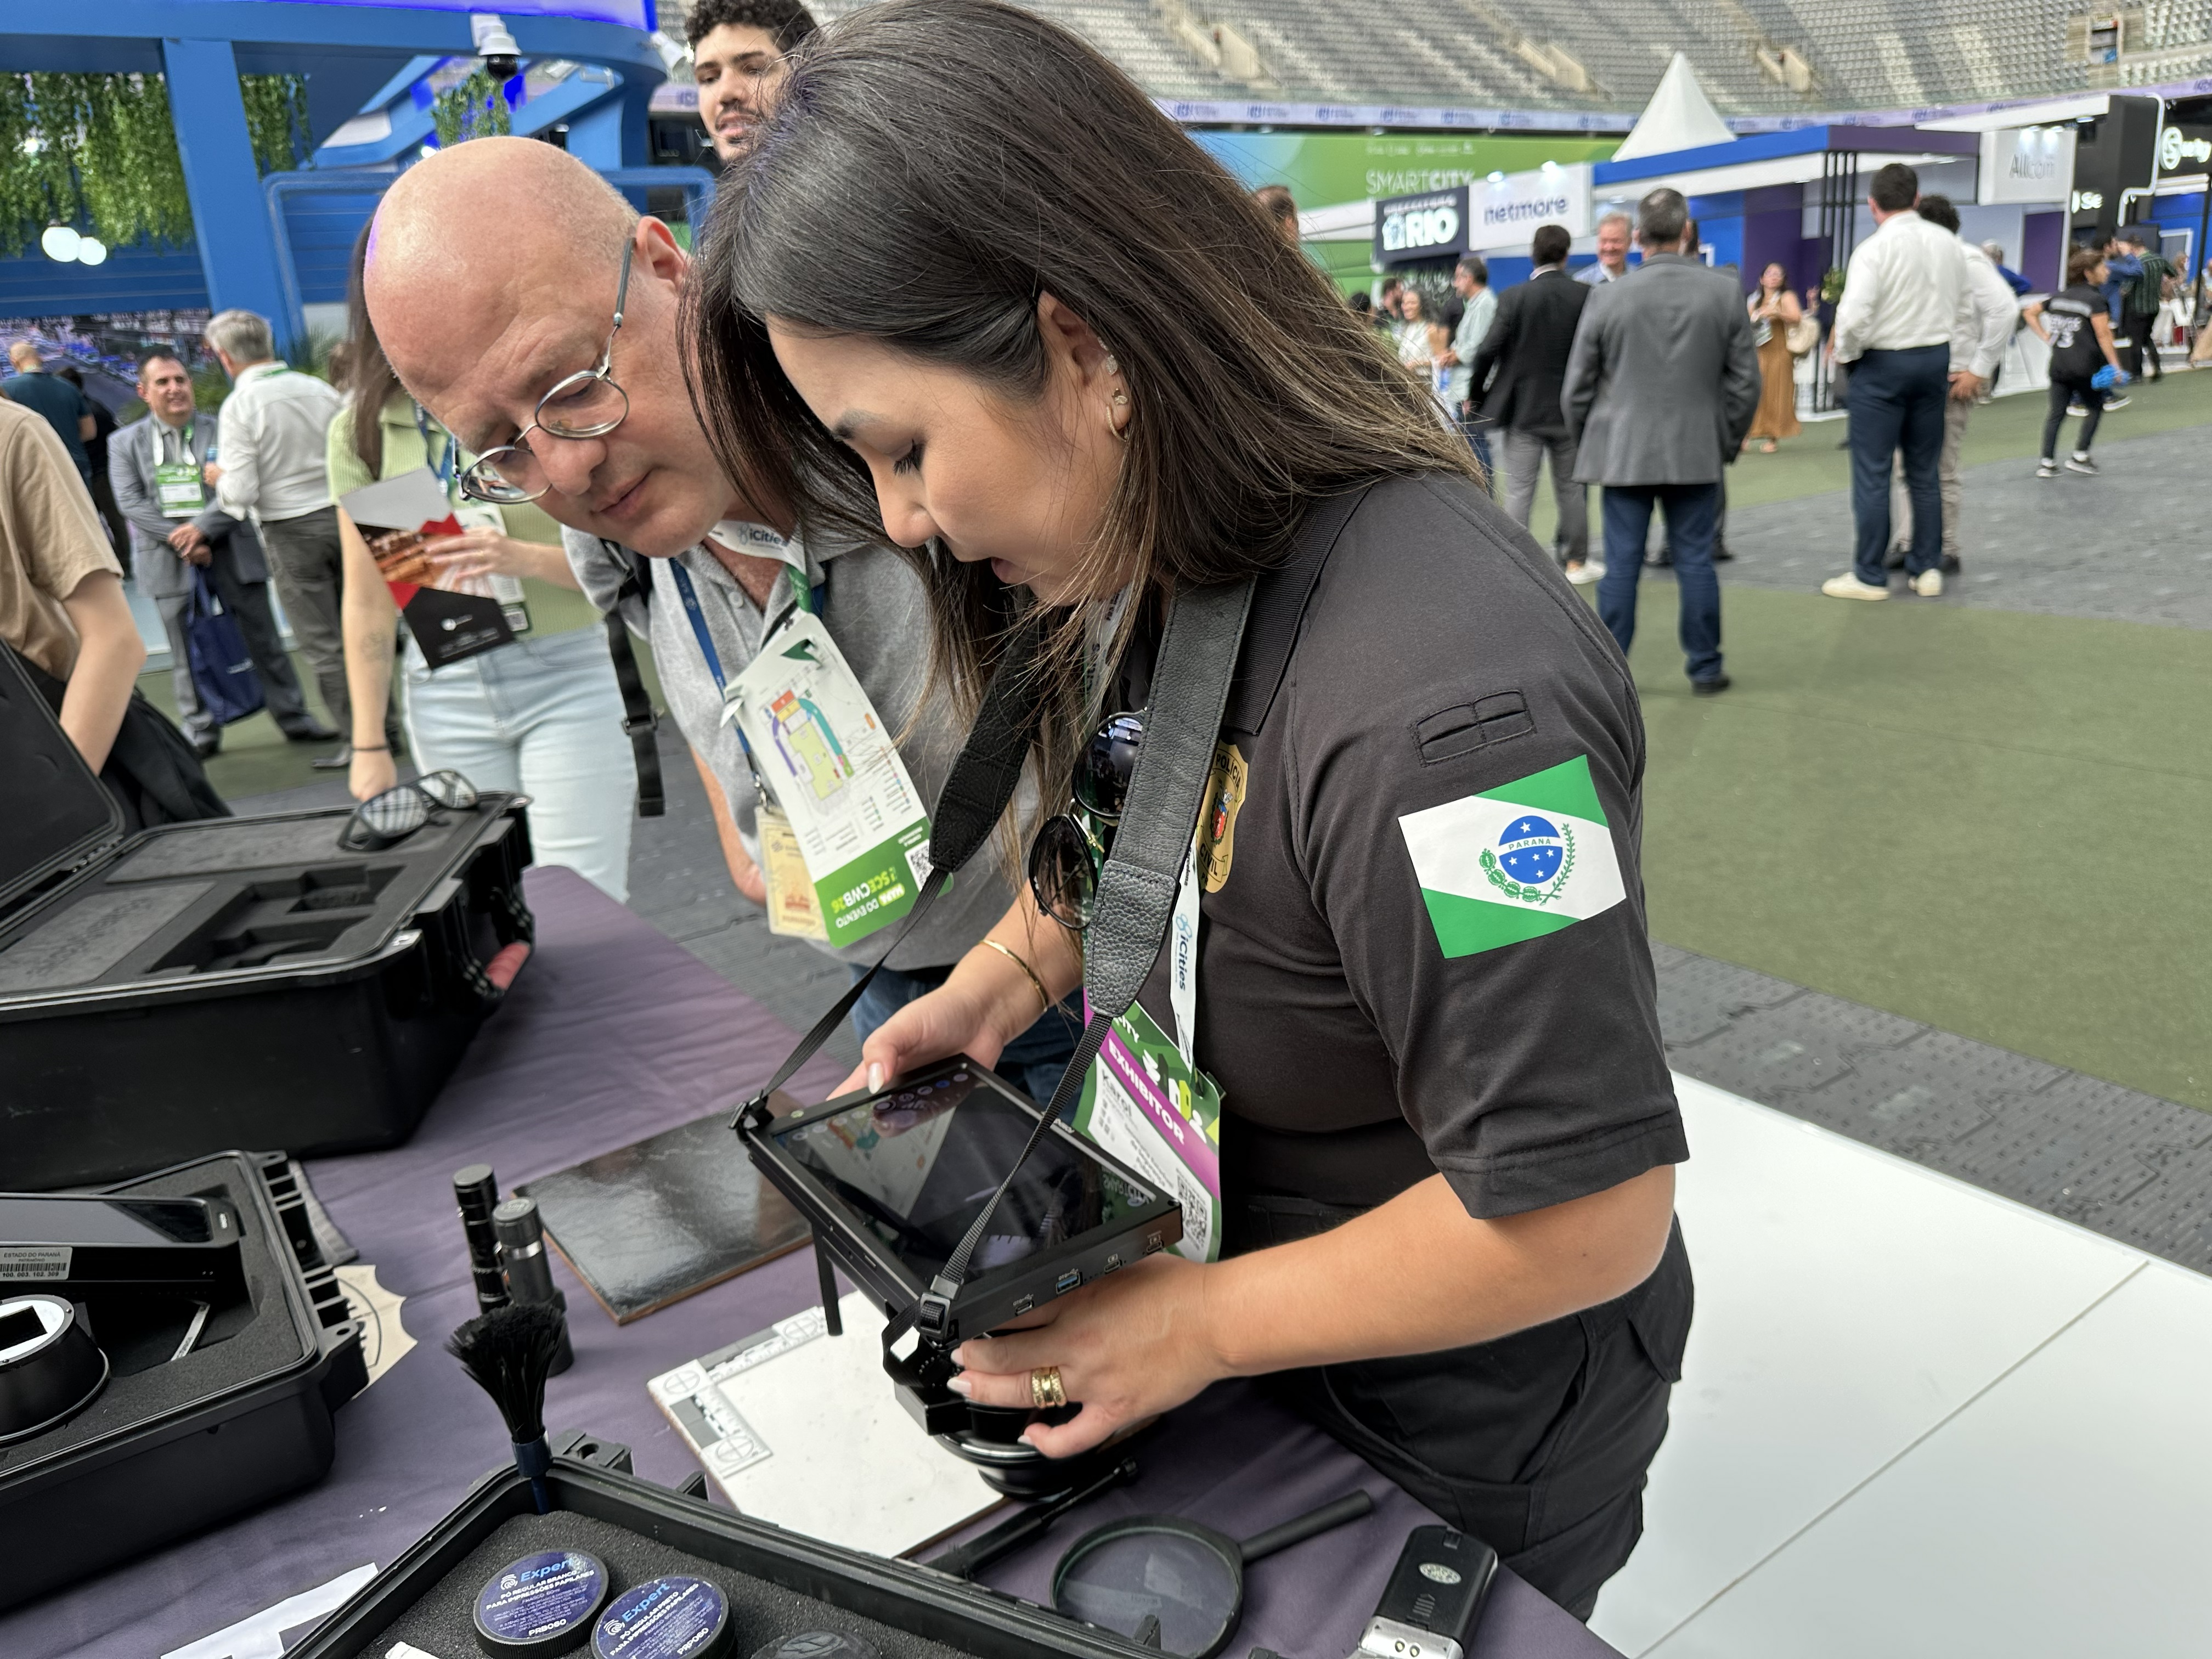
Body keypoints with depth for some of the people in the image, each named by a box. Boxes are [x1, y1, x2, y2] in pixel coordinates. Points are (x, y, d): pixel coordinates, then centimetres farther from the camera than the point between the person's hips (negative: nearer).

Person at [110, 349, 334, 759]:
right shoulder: (125, 443, 9)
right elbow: (132, 503, -1)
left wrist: (202, 528, -16)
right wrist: (181, 540, -13)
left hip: (230, 551, -1)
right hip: (170, 559, 1)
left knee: (264, 640, 4)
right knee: (185, 652, 4)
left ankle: (293, 717, 12)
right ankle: (200, 731, 12)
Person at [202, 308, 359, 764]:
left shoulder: (240, 405, -11)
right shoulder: (319, 389, 1)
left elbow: (240, 493, -14)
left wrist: (219, 477, 7)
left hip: (291, 529, -4)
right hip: (341, 513, 4)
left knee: (322, 644, 3)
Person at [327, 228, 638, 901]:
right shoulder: (361, 429, 6)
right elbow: (367, 602, 7)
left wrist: (524, 557, -24)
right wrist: (369, 745, 6)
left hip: (565, 675, -2)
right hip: (445, 693, 3)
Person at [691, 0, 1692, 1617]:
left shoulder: (1440, 703, -36)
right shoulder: (1162, 575, -7)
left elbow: (1589, 1216, -30)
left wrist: (1199, 1324, -20)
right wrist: (1005, 978, -6)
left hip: (1468, 1440, -7)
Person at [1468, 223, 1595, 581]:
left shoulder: (1515, 296, -9)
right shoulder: (1585, 296, -5)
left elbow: (1487, 351, -12)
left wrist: (1476, 394, 1)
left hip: (1523, 409, -2)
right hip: (1570, 410, 2)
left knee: (1519, 490, 0)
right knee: (1571, 488, 13)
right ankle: (1577, 562, 21)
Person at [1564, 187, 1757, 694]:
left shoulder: (1607, 298, -5)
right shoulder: (1725, 292, 0)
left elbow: (1577, 387, 0)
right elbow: (1746, 382, 2)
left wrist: (1585, 447, 13)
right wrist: (1729, 442, 14)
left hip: (1623, 452, -1)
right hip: (1697, 452, 1)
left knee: (1621, 565, 3)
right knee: (1695, 562, 7)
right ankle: (1705, 668, 15)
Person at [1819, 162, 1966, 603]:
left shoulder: (1874, 249, -15)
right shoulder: (1949, 244, 5)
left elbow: (1854, 318, -22)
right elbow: (1961, 306, 11)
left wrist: (1844, 353, -5)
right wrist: (1936, 338, 20)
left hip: (1883, 364, -6)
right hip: (1937, 358, 6)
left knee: (1872, 473, 0)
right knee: (1926, 472, 13)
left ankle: (1870, 576, 2)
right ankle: (1927, 569, 19)